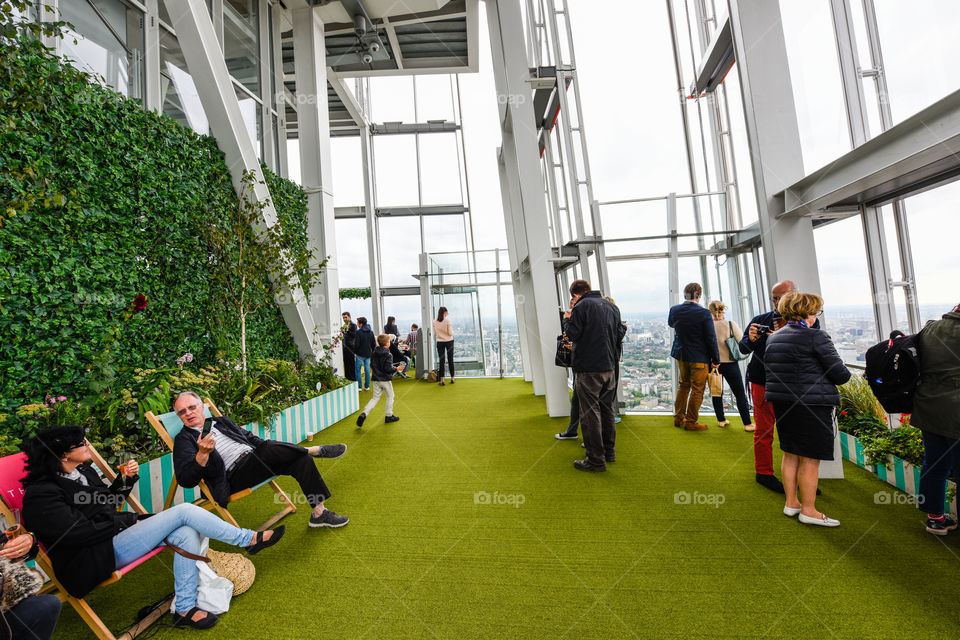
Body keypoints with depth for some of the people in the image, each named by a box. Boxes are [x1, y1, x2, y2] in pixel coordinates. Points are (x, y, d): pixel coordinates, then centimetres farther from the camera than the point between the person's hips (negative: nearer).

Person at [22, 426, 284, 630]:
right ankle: (250, 539, -13)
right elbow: (80, 531, -19)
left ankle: (184, 609, -6)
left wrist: (125, 478, 2)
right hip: (95, 558, -8)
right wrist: (128, 520, -9)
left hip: (117, 536, 8)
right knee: (184, 511, -22)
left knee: (187, 533, -17)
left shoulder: (81, 471, 11)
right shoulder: (40, 494, -14)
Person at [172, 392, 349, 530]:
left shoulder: (221, 421, 22)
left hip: (256, 461, 6)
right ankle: (316, 450, -17)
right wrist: (202, 454, -24)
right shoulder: (184, 439, 6)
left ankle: (319, 513, -6)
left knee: (302, 460, -13)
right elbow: (186, 480, -6)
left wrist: (279, 453, 11)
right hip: (236, 476, -6)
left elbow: (250, 438, 27)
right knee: (269, 449, -35)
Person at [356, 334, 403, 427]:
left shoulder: (375, 352, 4)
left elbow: (372, 365, 12)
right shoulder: (388, 355, -16)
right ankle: (389, 416, 20)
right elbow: (388, 369, -21)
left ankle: (364, 413, -7)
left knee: (375, 398, 11)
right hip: (385, 380, -6)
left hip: (376, 379, 6)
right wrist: (396, 369, -5)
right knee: (390, 397, 13)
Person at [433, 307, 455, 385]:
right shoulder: (447, 320, -12)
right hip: (449, 341, -2)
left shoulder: (434, 322, -2)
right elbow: (450, 333, -12)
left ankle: (442, 380, 2)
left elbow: (435, 333, 7)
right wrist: (452, 329, 8)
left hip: (440, 342, 2)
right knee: (450, 360, 9)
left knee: (441, 361, 4)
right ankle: (452, 378, 17)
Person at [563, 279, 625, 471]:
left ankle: (596, 460, 5)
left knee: (590, 413, 0)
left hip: (589, 369, -7)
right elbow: (619, 335, 14)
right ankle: (609, 451, 30)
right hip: (609, 366, 7)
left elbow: (572, 335, -15)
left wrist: (567, 319, 2)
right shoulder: (611, 306, 11)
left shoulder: (581, 306, -10)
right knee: (606, 410, 19)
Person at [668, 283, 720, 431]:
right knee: (697, 389, 6)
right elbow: (711, 339, -13)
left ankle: (678, 418, 28)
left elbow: (670, 323, 19)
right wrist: (716, 359, -5)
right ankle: (691, 422, 14)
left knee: (683, 385, 20)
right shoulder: (704, 313, -18)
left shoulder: (674, 310, -4)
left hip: (681, 355, 5)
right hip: (699, 357, -5)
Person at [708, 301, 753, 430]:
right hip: (730, 363, -1)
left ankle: (721, 420, 21)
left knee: (716, 392, 14)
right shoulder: (730, 324, -10)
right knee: (740, 394, 7)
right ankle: (747, 423, 10)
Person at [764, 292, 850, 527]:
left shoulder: (773, 338, 8)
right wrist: (843, 374, 10)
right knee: (810, 458, 4)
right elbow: (841, 375, -11)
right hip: (813, 405, -7)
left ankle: (791, 503, 28)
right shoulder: (816, 337, -13)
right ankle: (808, 510, 15)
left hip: (781, 402, 7)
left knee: (790, 453, 17)